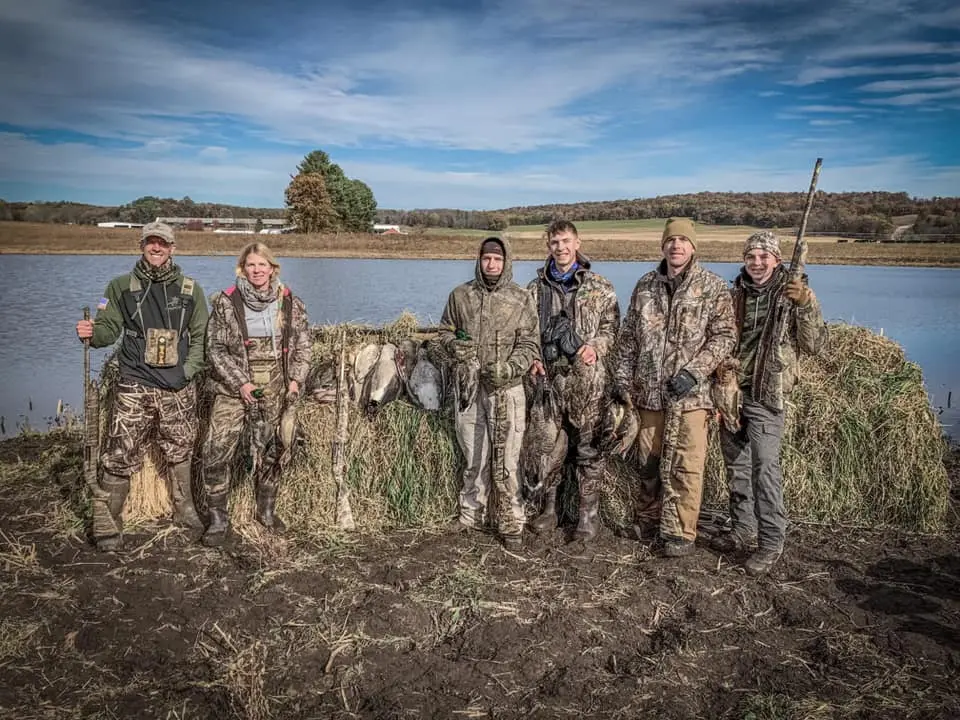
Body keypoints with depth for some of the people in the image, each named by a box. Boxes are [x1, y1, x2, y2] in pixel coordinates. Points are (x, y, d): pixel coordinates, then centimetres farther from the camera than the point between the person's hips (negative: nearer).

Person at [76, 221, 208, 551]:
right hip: (135, 386, -2)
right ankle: (107, 525, 6)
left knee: (180, 450, 16)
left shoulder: (189, 288, 6)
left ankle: (183, 509, 34)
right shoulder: (122, 286, 4)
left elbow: (201, 336, 6)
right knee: (120, 456, -5)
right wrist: (91, 332, -20)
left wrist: (189, 369, -5)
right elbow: (109, 329, 2)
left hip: (179, 387, 2)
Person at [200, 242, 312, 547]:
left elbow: (303, 345, 9)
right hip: (235, 388, -2)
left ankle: (266, 510, 31)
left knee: (273, 451, 11)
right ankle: (218, 519, 8)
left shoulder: (291, 303, 3)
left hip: (277, 391, 2)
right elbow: (216, 349, -3)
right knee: (217, 451, -8)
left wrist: (296, 379, -4)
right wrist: (240, 383, -11)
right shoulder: (226, 303, -3)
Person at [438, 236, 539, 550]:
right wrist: (454, 345, -8)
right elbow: (445, 331, 15)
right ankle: (471, 513, 29)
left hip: (506, 389, -2)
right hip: (468, 387, 3)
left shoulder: (521, 298, 0)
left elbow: (530, 344, -1)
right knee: (474, 457, 14)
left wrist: (510, 367, -17)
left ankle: (511, 523, 11)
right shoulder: (460, 295, 6)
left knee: (505, 461, -1)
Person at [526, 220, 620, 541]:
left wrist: (596, 346, -14)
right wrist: (534, 358, -1)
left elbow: (611, 326, 4)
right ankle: (549, 508, 24)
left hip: (586, 378, -2)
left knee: (588, 447, 1)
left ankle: (589, 515, 11)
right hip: (549, 377, 3)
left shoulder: (600, 286, 3)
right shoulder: (536, 288, 10)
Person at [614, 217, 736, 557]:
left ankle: (680, 532, 10)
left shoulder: (713, 287, -3)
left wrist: (693, 371, -16)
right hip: (649, 390, 4)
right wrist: (624, 379, 8)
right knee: (647, 461, 14)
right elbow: (628, 337, 13)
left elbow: (724, 336, -6)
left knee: (685, 466, -2)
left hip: (690, 393, -4)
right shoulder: (645, 285, 9)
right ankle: (646, 520, 31)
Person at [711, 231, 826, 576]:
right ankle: (743, 528, 28)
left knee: (764, 466, -10)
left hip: (765, 393, -5)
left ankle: (771, 542, 0)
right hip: (731, 389, 5)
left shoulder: (795, 293, -5)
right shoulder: (736, 294, 8)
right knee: (736, 463, 13)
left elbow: (814, 344, -11)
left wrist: (804, 306, -25)